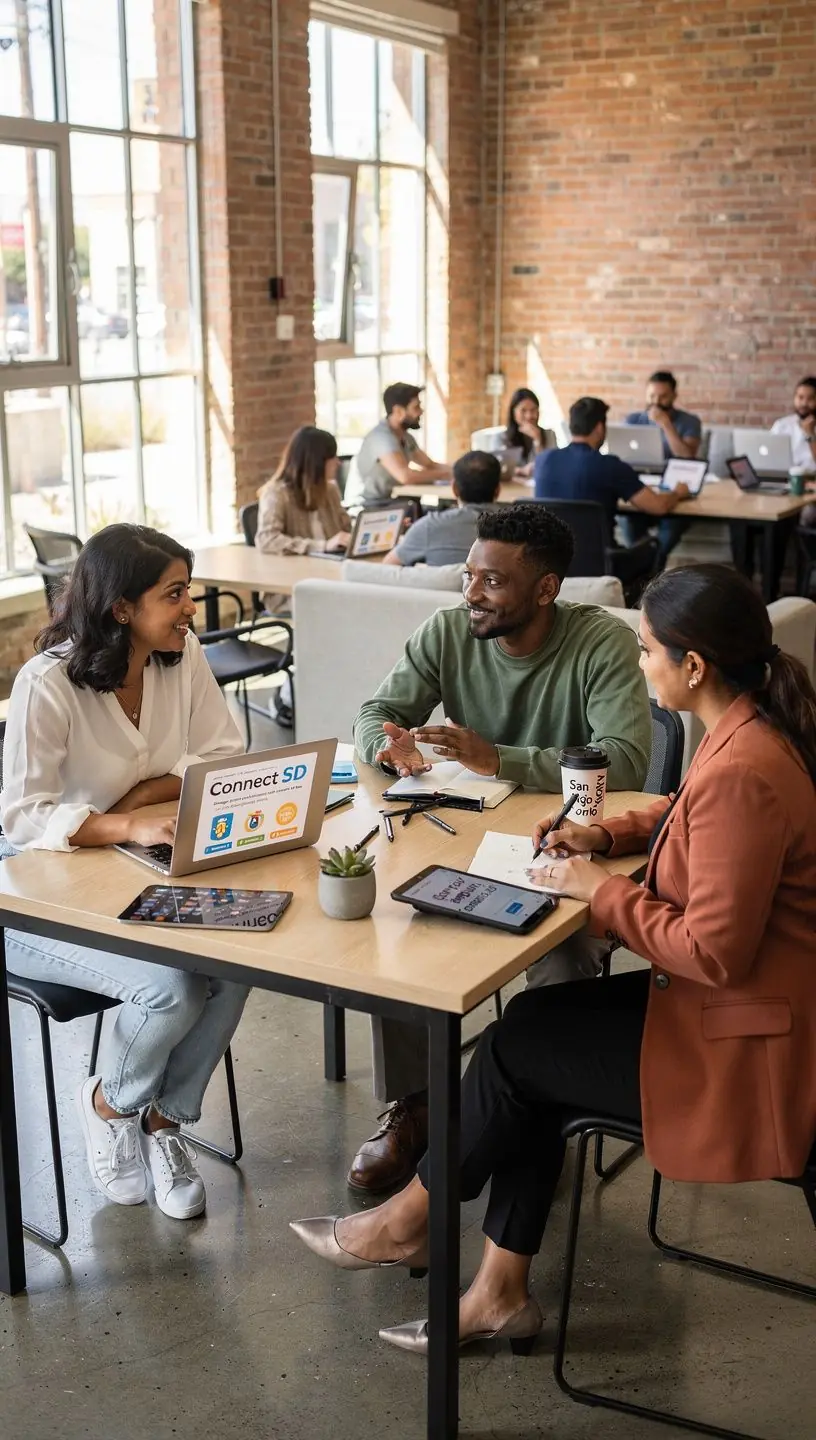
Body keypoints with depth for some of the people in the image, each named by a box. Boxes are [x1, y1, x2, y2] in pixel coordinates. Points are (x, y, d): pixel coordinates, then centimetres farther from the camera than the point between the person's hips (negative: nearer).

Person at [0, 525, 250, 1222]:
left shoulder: (183, 655, -4)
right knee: (171, 987, -27)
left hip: (144, 880, 6)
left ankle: (166, 1118, 5)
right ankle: (109, 1105, 8)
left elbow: (226, 758, 1)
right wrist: (131, 827, -36)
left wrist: (147, 791, -16)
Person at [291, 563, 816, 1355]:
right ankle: (501, 1291, 13)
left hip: (745, 1047, -9)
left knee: (514, 1049, 0)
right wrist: (604, 835, 6)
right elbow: (686, 817, 22)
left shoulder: (741, 773, -29)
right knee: (530, 1021, 6)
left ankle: (408, 1220, 26)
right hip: (722, 998, 9)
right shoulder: (748, 728, 1)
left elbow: (713, 953, -27)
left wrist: (600, 890, -15)